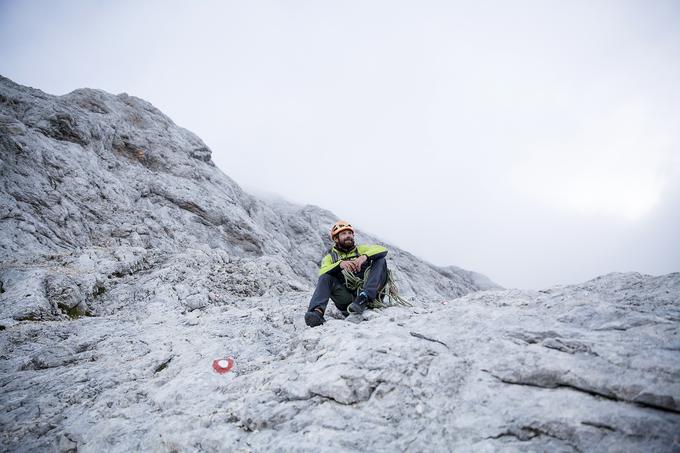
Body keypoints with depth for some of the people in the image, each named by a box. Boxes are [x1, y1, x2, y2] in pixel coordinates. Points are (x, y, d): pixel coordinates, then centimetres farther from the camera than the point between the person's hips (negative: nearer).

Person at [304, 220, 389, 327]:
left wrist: (365, 256, -20)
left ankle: (363, 298, -38)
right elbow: (322, 273, -6)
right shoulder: (330, 257, 17)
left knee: (381, 261, -16)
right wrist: (340, 264, -25)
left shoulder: (361, 250, 19)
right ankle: (317, 311, -40)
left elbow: (382, 250, -1)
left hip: (370, 294, 0)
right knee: (325, 278, -18)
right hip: (347, 298, 0)